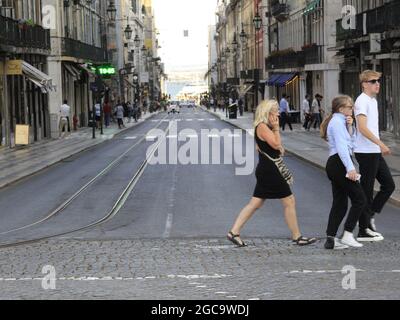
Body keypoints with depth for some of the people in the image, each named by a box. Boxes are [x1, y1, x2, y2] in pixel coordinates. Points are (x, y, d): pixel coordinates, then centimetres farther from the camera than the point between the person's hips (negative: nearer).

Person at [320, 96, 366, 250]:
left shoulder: (340, 121, 22)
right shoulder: (337, 122, -9)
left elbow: (351, 141, 22)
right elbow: (341, 146, -18)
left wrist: (350, 126, 7)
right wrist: (350, 168, -24)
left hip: (334, 165, 10)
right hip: (339, 163, -10)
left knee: (340, 203, 9)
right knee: (360, 199, -8)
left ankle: (331, 239, 7)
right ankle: (347, 235, -9)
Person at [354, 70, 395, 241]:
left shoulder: (373, 100, 16)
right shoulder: (362, 101, -14)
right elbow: (363, 128, -23)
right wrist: (381, 144, -25)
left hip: (375, 152, 9)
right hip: (366, 152, -9)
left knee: (388, 184, 11)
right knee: (367, 190, -3)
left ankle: (368, 216, 19)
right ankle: (364, 231, 4)